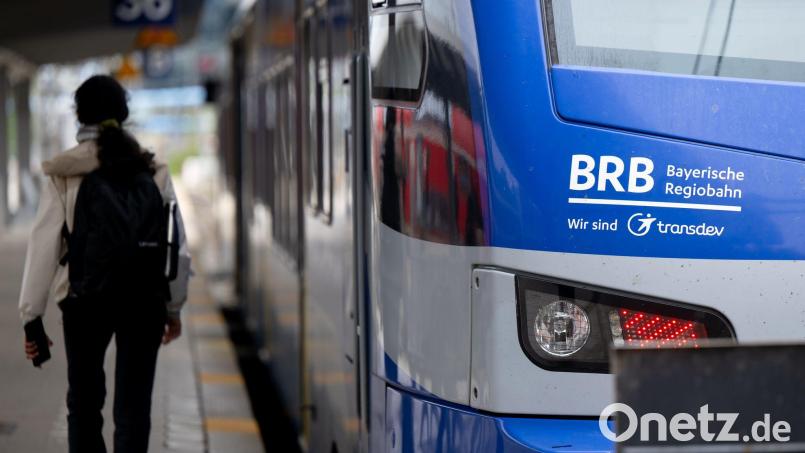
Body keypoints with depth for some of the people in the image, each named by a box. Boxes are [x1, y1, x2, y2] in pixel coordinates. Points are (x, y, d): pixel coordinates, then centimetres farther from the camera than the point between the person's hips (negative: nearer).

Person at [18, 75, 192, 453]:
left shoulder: (66, 173, -5)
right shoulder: (152, 170, 2)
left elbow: (44, 247, -7)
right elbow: (178, 245, 4)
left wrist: (31, 315, -2)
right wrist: (174, 307, 14)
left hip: (86, 298, -1)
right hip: (144, 298, 1)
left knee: (84, 401, 17)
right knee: (133, 407, 4)